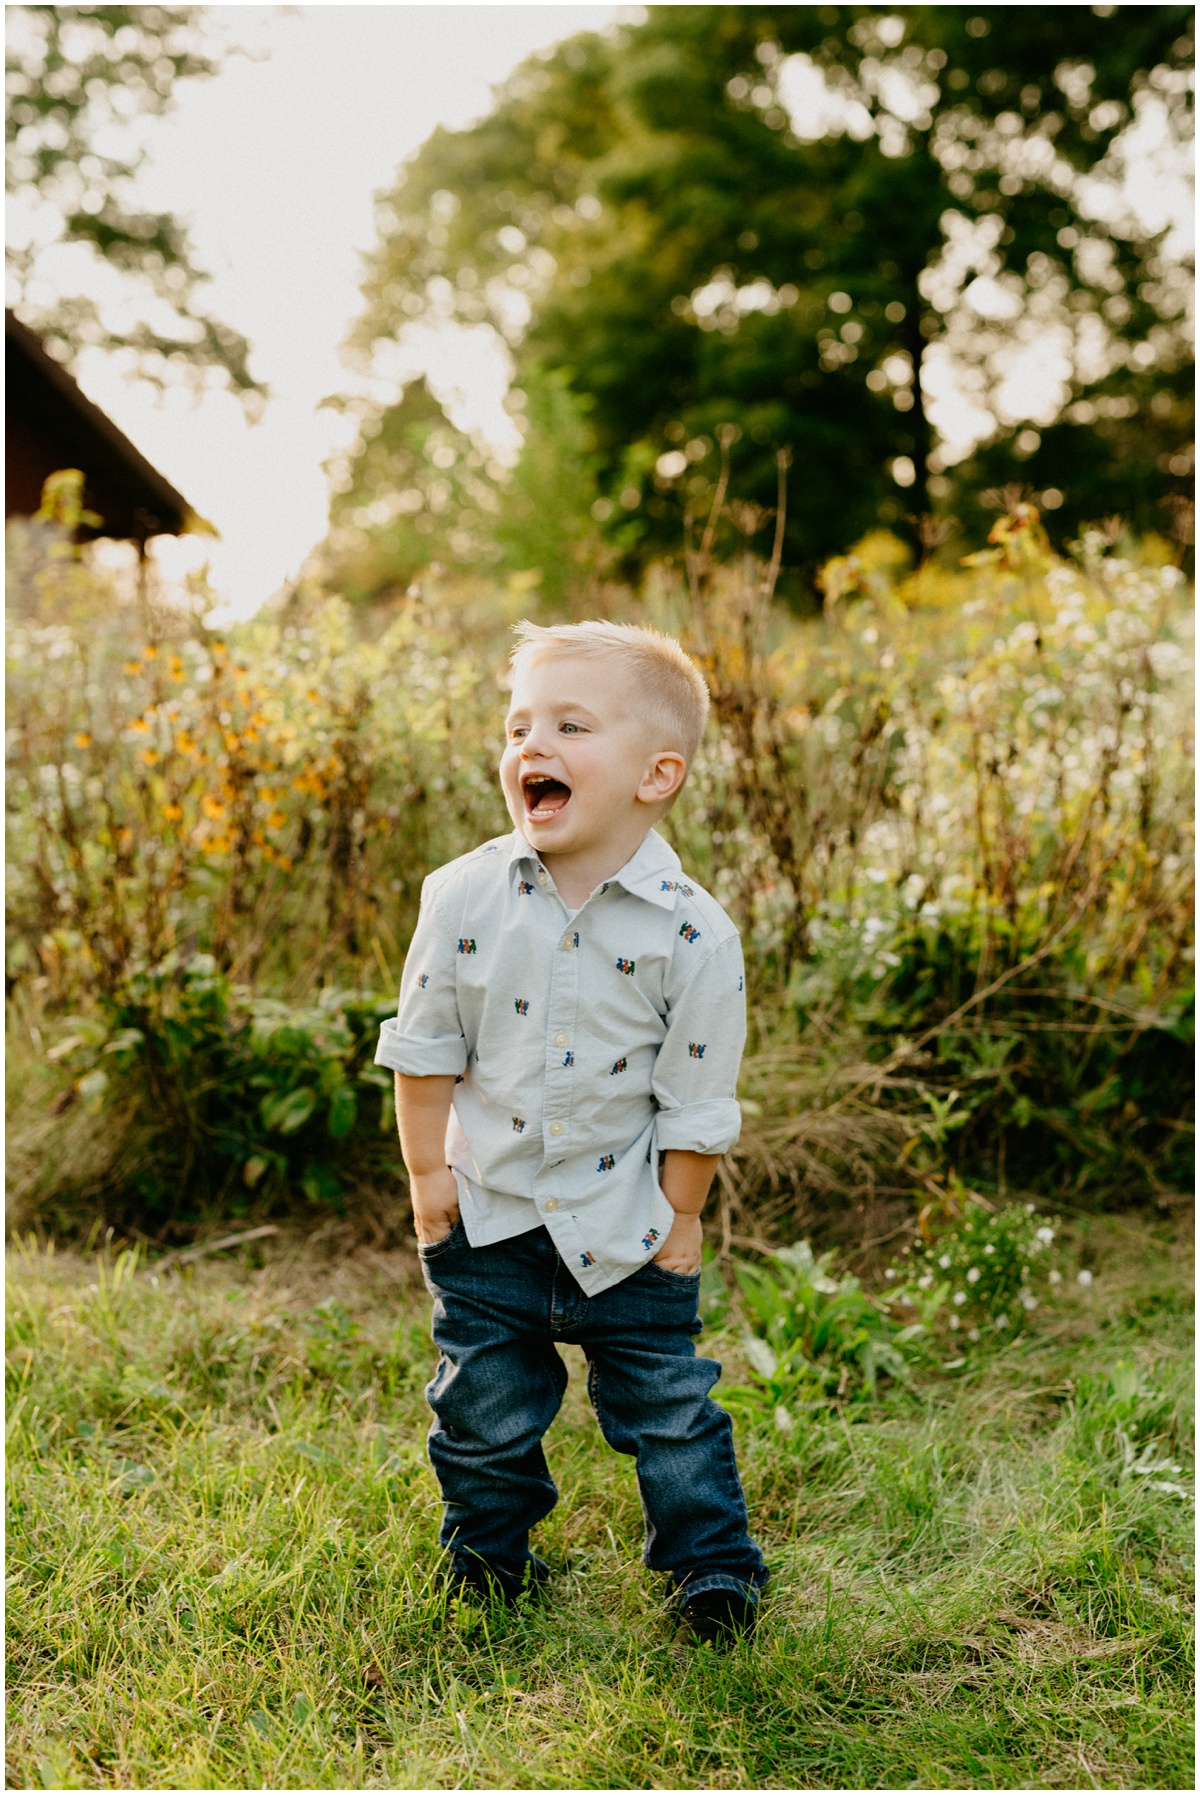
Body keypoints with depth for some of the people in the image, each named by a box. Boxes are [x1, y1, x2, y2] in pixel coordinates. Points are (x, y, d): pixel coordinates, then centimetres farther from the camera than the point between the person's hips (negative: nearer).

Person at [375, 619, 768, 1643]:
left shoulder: (692, 933, -15)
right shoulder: (465, 895, -9)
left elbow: (696, 1100, -8)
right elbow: (427, 1046, 1)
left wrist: (679, 1216, -4)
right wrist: (428, 1171, 0)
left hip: (625, 1224, -2)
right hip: (486, 1213, 2)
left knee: (667, 1403, 8)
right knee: (484, 1404, 15)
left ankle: (712, 1565, 28)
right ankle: (489, 1554, 39)